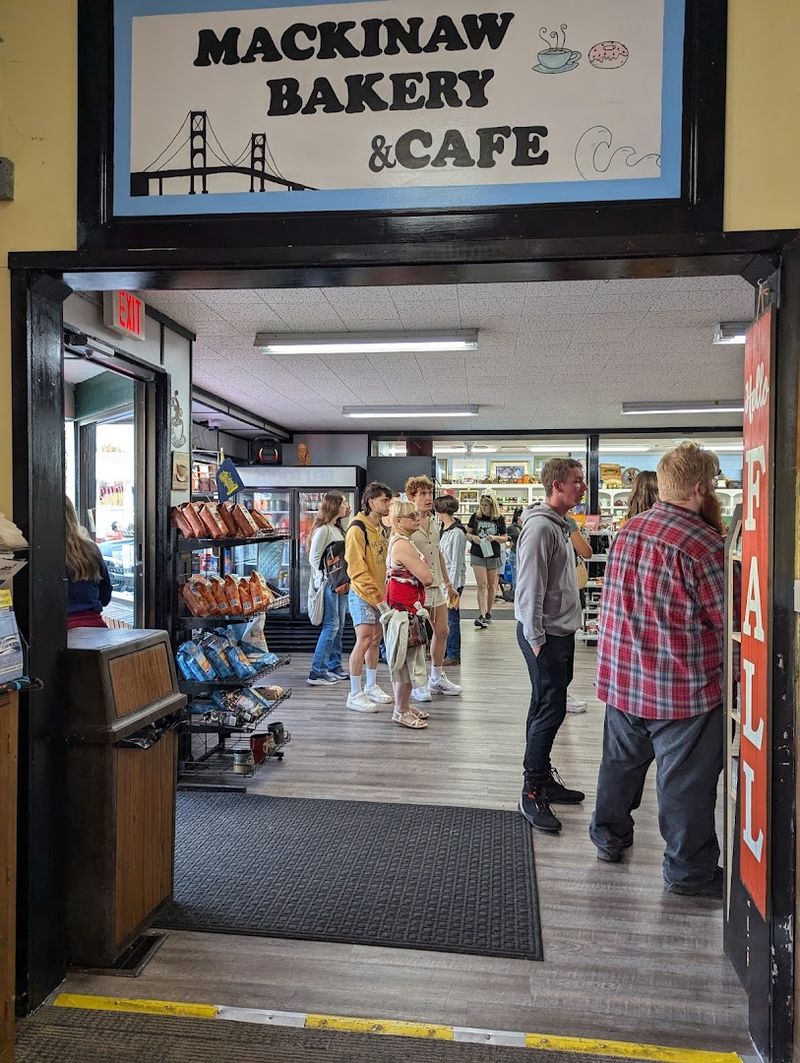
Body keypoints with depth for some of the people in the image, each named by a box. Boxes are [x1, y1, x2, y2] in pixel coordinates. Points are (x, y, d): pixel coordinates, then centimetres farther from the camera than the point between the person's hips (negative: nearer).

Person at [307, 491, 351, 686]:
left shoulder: (338, 529, 15)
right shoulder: (323, 530, -12)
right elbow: (314, 558, -14)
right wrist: (327, 579, -14)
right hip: (329, 584, -9)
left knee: (338, 627, 12)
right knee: (331, 626, -9)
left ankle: (334, 667, 22)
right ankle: (317, 673, -5)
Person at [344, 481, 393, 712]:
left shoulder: (381, 528, 12)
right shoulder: (357, 530, -15)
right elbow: (356, 569, -19)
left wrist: (384, 592, 11)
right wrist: (374, 593, -19)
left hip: (380, 595, 8)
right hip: (362, 595, -8)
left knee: (375, 640, 14)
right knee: (364, 640, -11)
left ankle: (371, 687, 26)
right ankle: (355, 695, -2)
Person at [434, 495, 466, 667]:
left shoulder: (456, 533, -17)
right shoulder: (444, 530, 10)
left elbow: (457, 564, -18)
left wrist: (454, 590, -18)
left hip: (453, 583, -9)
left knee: (452, 619, 1)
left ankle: (453, 655, 13)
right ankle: (443, 651, 27)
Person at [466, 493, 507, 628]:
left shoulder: (499, 519, -1)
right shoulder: (475, 517, -1)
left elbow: (505, 537, 5)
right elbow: (466, 533, 8)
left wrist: (494, 538, -15)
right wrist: (472, 537, -14)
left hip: (493, 556, 1)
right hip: (477, 555, -1)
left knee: (491, 585, 11)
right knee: (482, 585, -10)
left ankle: (488, 613, 26)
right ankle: (482, 615, -15)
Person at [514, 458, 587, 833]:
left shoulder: (559, 525, 15)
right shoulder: (540, 527, -18)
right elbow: (530, 588, -21)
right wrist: (536, 640, -21)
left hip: (561, 633, 10)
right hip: (544, 635, -10)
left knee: (547, 708, 16)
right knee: (550, 711, -6)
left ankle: (543, 778, 27)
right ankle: (532, 793, 4)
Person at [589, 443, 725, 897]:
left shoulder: (628, 530, 2)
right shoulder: (702, 543, -21)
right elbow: (729, 617, -13)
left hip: (623, 676, 7)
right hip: (683, 686, -7)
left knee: (621, 760, 22)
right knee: (686, 781, 9)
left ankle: (610, 835, 39)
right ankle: (690, 870, 24)